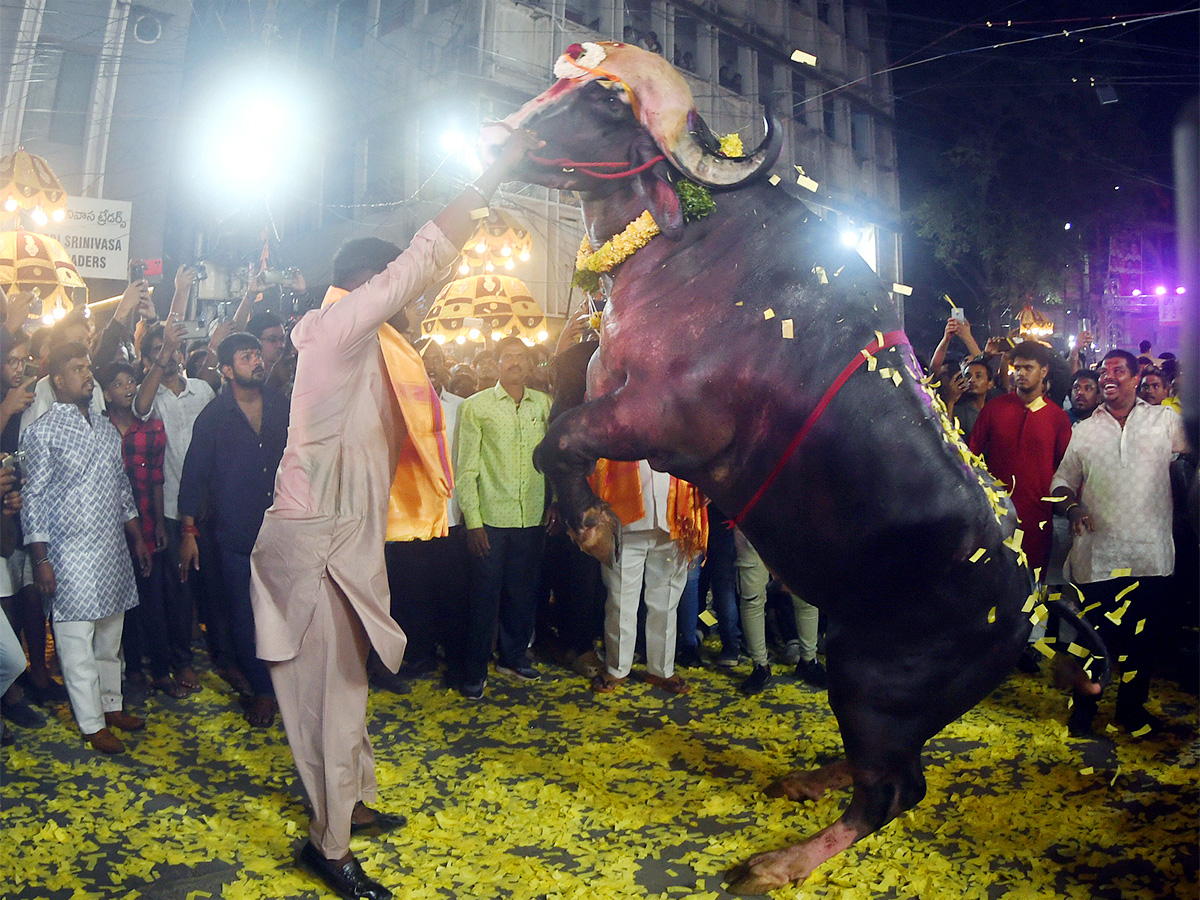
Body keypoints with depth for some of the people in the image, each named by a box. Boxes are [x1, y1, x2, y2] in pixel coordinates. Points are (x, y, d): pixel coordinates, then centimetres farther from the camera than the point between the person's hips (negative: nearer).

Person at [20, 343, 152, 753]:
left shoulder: (106, 427, 12)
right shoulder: (42, 432, -7)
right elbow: (34, 498, -8)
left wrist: (137, 537, 17)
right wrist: (41, 559, -11)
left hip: (113, 549, 6)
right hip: (71, 554, -6)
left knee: (110, 634, 15)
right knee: (77, 642, 2)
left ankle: (112, 705, 29)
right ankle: (92, 724, 13)